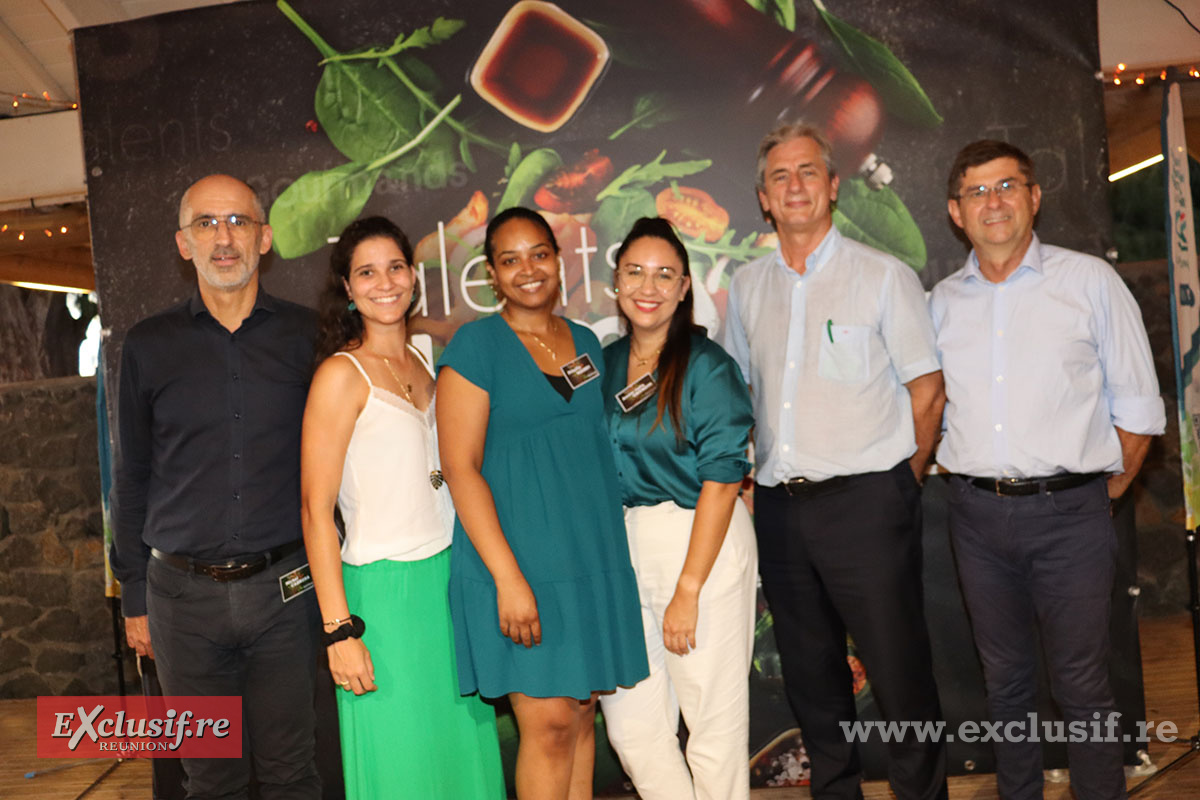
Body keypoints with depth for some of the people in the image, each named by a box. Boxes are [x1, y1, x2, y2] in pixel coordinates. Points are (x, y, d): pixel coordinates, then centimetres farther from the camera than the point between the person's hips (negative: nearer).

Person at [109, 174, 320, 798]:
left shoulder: (304, 335, 2)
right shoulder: (149, 345, 3)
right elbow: (131, 480, 8)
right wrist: (134, 598, 8)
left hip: (283, 586, 0)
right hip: (184, 594, 1)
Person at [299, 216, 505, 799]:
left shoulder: (423, 365, 11)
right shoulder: (342, 374, -9)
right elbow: (315, 511, -13)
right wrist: (339, 629, -17)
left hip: (449, 580, 7)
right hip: (385, 591, -6)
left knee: (463, 753, 14)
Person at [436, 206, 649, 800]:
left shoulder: (585, 342, 13)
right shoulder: (475, 345, -5)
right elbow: (460, 468, -11)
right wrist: (508, 577, -17)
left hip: (593, 557, 6)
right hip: (521, 560, -6)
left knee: (582, 715, 11)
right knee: (549, 723, -4)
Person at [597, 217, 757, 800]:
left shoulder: (706, 365, -9)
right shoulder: (605, 363, 9)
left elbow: (722, 479, -13)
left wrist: (688, 589, -16)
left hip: (702, 543, -5)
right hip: (622, 547, 6)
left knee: (713, 720, 5)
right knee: (629, 724, 9)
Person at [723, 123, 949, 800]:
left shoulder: (884, 276, 0)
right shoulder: (747, 288, 11)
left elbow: (928, 391, 0)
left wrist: (898, 488, 0)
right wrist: (746, 477, 9)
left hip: (866, 503, -4)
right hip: (780, 508, 4)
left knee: (900, 673, 2)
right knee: (810, 673, 15)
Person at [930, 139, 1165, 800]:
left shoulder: (1090, 281, 0)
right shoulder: (941, 301, 7)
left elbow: (1136, 406, 2)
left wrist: (1107, 487, 3)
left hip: (1068, 510, -3)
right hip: (976, 513, 3)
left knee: (1081, 685, 3)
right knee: (1004, 678, 15)